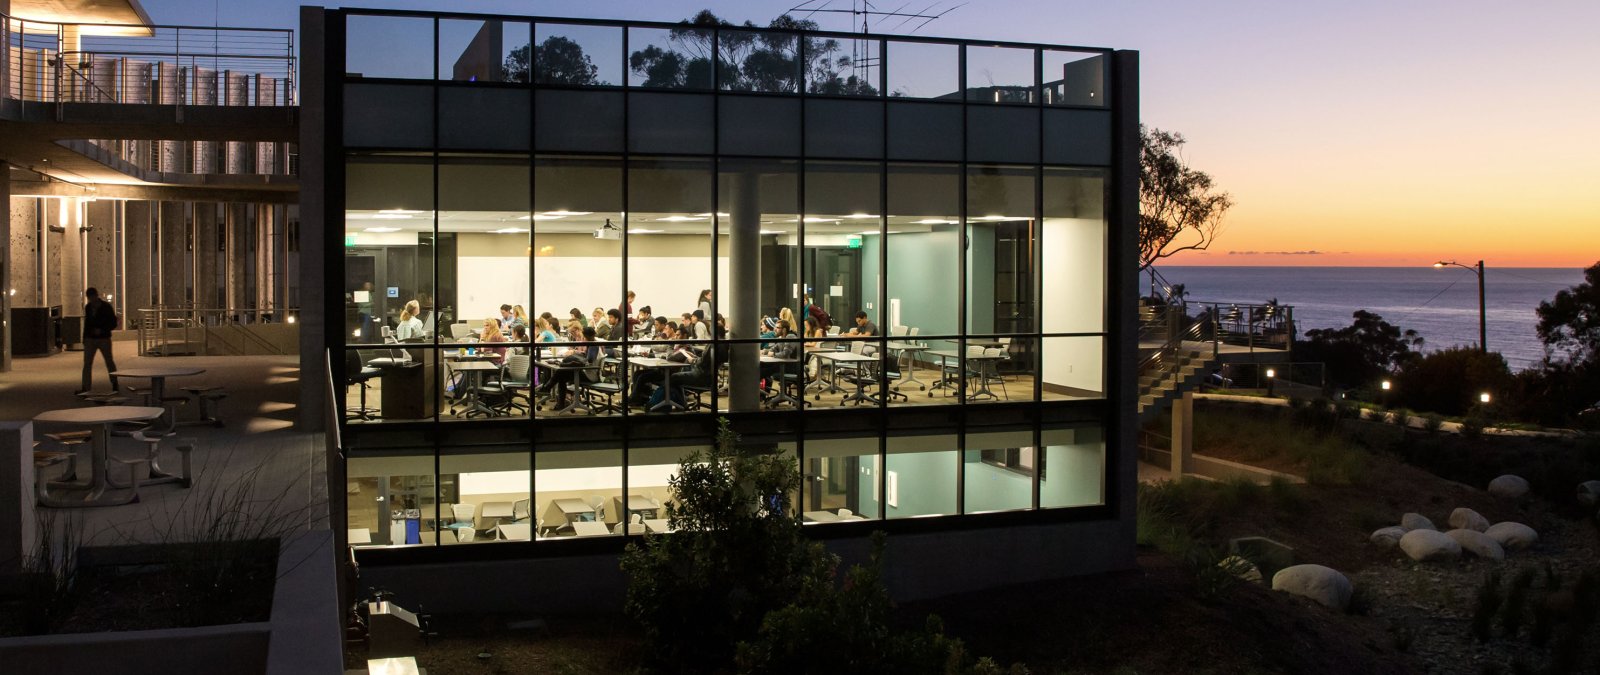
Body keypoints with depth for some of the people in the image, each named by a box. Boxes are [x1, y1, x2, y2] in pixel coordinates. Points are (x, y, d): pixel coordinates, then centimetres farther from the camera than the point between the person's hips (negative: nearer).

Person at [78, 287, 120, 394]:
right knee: (87, 363, -4)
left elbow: (113, 324, -5)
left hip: (104, 339, -3)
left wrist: (101, 330, -20)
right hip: (90, 339, 3)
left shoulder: (107, 307, -7)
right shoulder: (87, 307, 6)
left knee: (109, 362, 8)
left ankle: (115, 385, 23)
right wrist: (84, 338, 11)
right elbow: (86, 323, 14)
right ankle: (85, 387, -5)